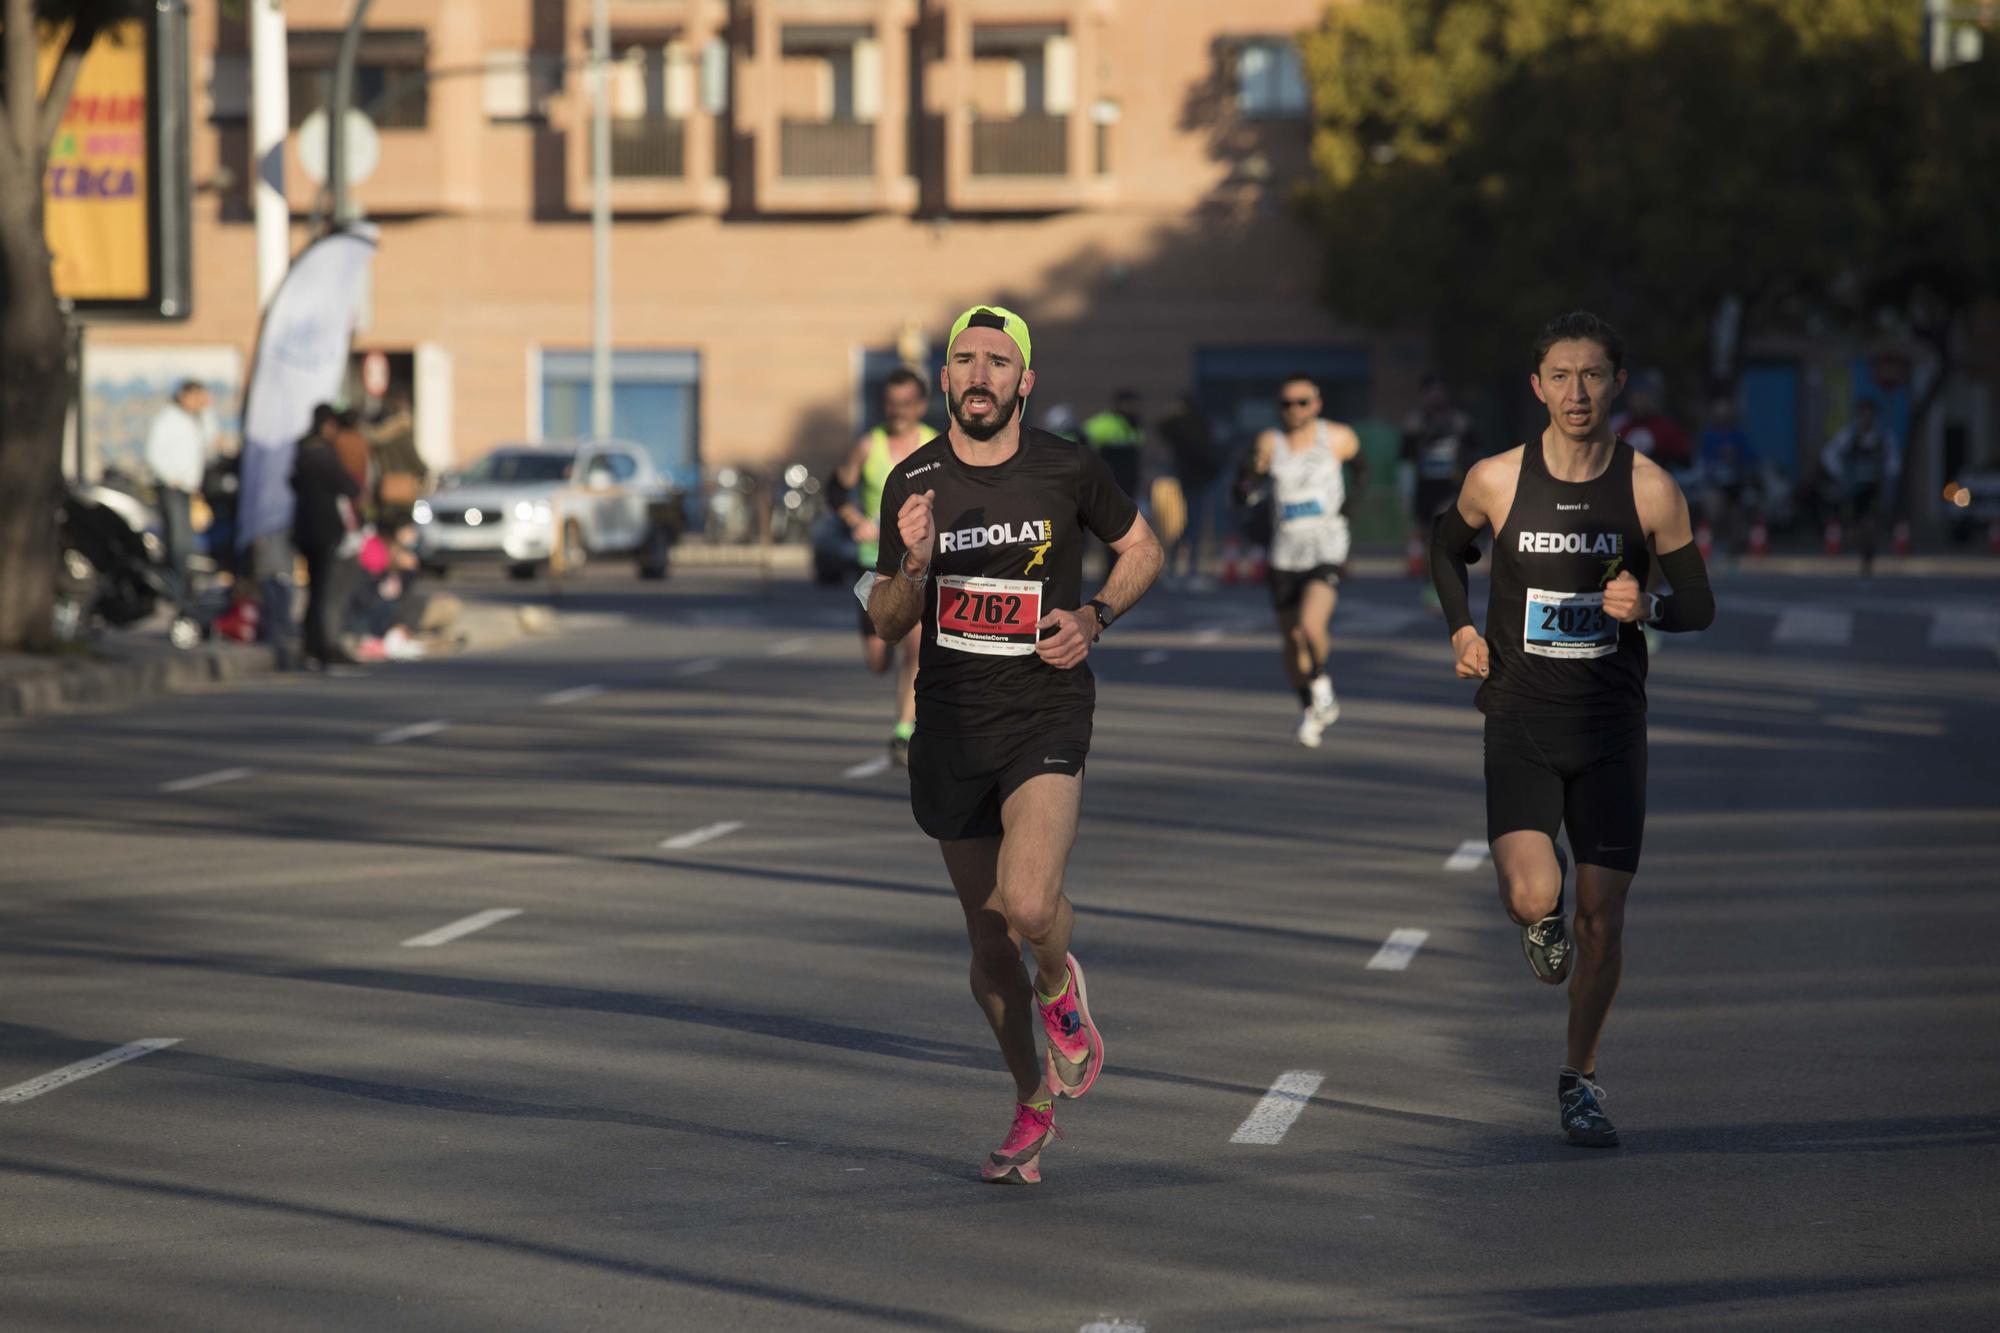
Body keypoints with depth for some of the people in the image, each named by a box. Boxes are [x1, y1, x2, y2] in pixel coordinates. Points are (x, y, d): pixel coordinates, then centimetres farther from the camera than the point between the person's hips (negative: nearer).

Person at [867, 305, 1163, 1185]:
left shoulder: (1068, 470, -4)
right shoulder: (914, 483, 2)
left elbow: (1142, 550, 13)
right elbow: (886, 624, 8)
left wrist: (1094, 618, -5)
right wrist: (912, 566, -13)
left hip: (1045, 715, -3)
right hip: (950, 724, 3)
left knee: (1029, 908, -26)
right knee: (989, 942, 11)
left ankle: (1059, 984, 10)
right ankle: (1032, 1104, 33)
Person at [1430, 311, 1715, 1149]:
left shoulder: (1651, 490, -4)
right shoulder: (1496, 481, -3)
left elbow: (1699, 605, 4)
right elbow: (1448, 547, 19)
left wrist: (1646, 608, -18)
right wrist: (1462, 629, 2)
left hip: (1610, 725, 1)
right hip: (1520, 717, -1)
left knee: (1601, 915, 2)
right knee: (1533, 895, -20)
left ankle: (1579, 1082, 22)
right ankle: (1538, 924, 20)